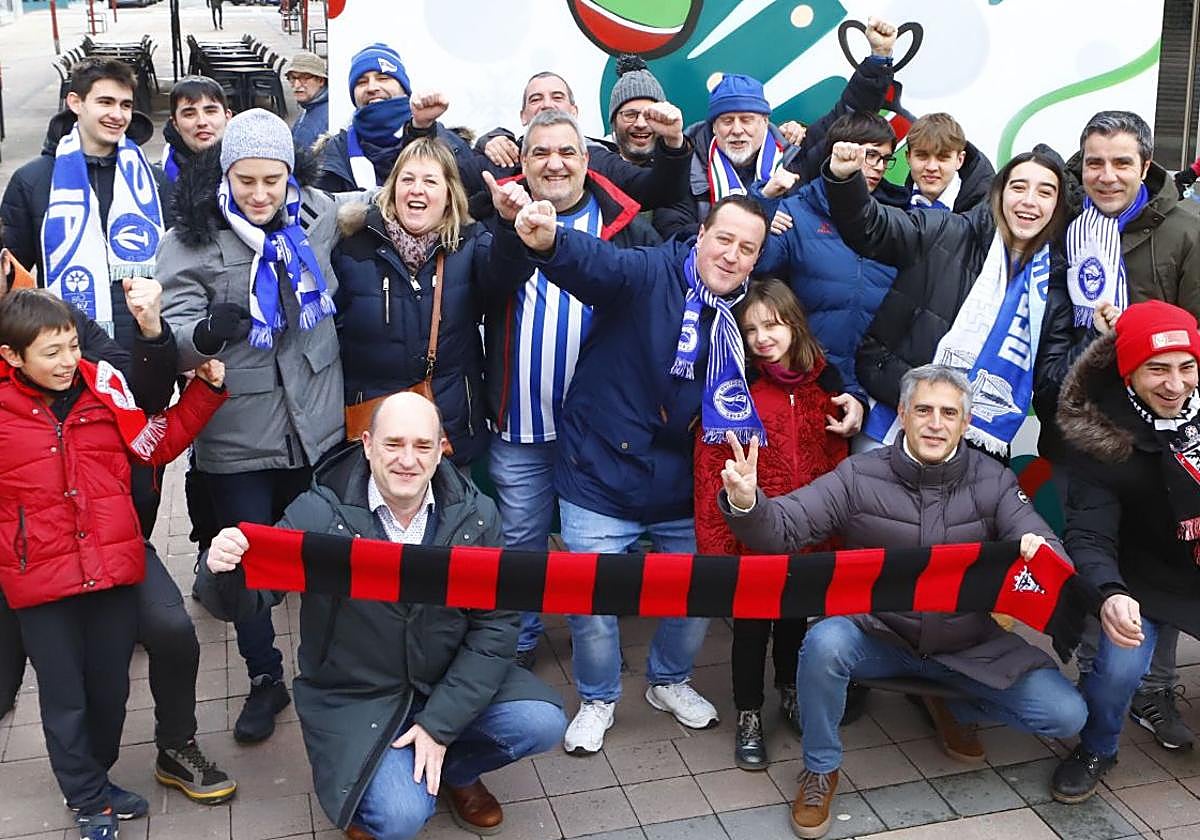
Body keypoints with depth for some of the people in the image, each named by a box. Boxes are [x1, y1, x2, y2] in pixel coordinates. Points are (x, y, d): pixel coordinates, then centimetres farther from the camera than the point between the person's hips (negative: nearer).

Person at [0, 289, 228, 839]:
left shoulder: (104, 385, -1)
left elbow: (157, 445, 8)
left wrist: (205, 390, 4)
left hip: (113, 568, 2)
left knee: (111, 688, 18)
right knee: (65, 699, 13)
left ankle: (92, 780, 42)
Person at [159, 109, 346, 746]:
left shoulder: (316, 215, 0)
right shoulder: (191, 240, -12)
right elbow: (175, 334, -20)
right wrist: (204, 333, -40)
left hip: (315, 423, 3)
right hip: (236, 435, -3)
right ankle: (265, 680, 30)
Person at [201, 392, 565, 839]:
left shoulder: (476, 514, -11)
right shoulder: (319, 514, -18)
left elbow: (495, 624, -9)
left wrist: (441, 723, -15)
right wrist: (225, 568, -43)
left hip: (448, 683, 3)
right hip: (353, 697, -3)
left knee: (542, 723, -15)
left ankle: (452, 769, 16)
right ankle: (361, 785, 17)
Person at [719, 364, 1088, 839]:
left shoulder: (993, 481, -2)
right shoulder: (859, 478, -8)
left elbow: (1046, 550, -11)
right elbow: (781, 529, -14)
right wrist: (746, 503, -38)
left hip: (972, 647, 2)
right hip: (879, 636, -2)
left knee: (1066, 714, -11)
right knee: (824, 643, -33)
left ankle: (953, 708, 20)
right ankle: (821, 769, -5)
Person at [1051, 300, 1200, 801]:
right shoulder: (1098, 438, -18)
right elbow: (1089, 535, -23)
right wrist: (1109, 593, -42)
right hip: (1145, 583, -4)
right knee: (1118, 666, -24)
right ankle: (1095, 752, 7)